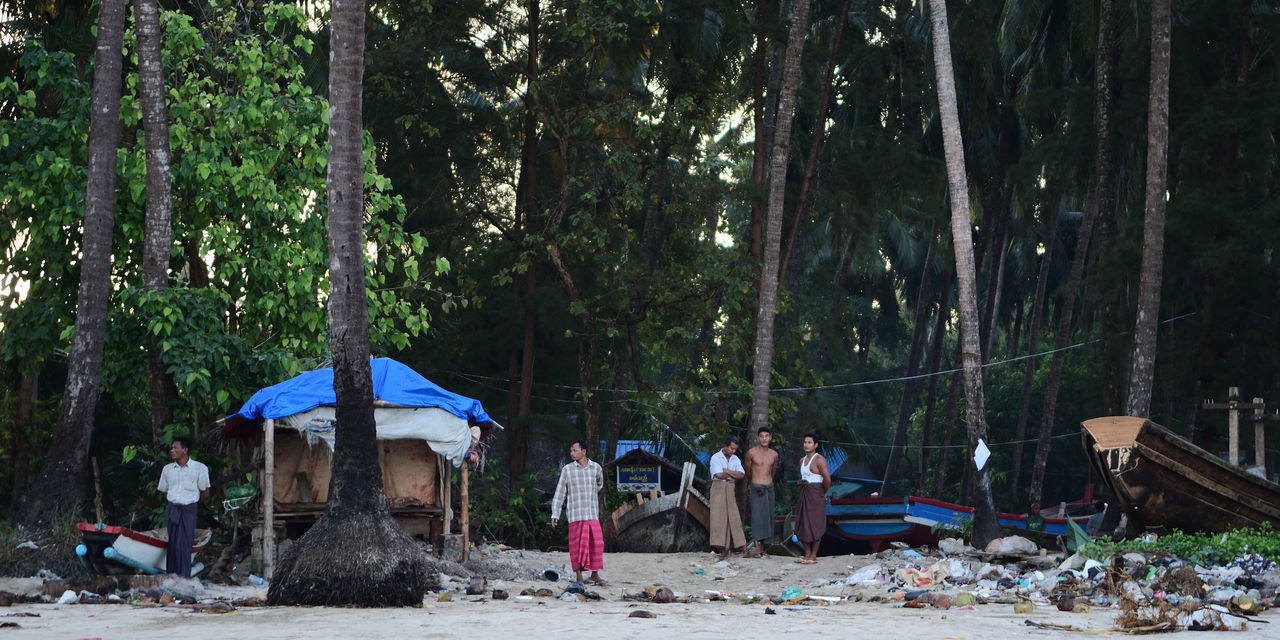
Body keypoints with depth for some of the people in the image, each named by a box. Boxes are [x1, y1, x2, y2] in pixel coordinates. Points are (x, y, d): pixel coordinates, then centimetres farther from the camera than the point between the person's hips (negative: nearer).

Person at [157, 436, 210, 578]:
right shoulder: (167, 469, 8)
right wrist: (175, 503, 11)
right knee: (172, 542, 3)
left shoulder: (199, 468, -3)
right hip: (173, 509, 4)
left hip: (189, 509, -3)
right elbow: (165, 492, 19)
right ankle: (171, 576, 9)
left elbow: (205, 493, 4)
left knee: (185, 543, -7)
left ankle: (184, 576, -6)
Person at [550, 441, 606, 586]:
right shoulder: (567, 469, 3)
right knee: (578, 545, -4)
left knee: (596, 543, -1)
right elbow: (560, 492, 3)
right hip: (575, 514, -2)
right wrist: (555, 514, -2)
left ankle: (595, 575, 11)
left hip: (592, 514, 2)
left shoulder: (596, 468, 7)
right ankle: (579, 577, 1)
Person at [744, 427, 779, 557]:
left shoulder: (774, 455, 7)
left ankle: (762, 549, 6)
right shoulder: (751, 453, -4)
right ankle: (756, 544, -27)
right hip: (755, 488, -4)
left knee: (767, 516, 2)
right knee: (757, 514, -18)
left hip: (769, 488, 4)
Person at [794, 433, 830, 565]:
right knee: (803, 525, 6)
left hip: (816, 496, -8)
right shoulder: (802, 460, 13)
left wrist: (824, 493, -5)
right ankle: (807, 555, 12)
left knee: (814, 525, -4)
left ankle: (814, 556, 1)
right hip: (804, 495, 8)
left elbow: (827, 479, -19)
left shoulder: (819, 460, -13)